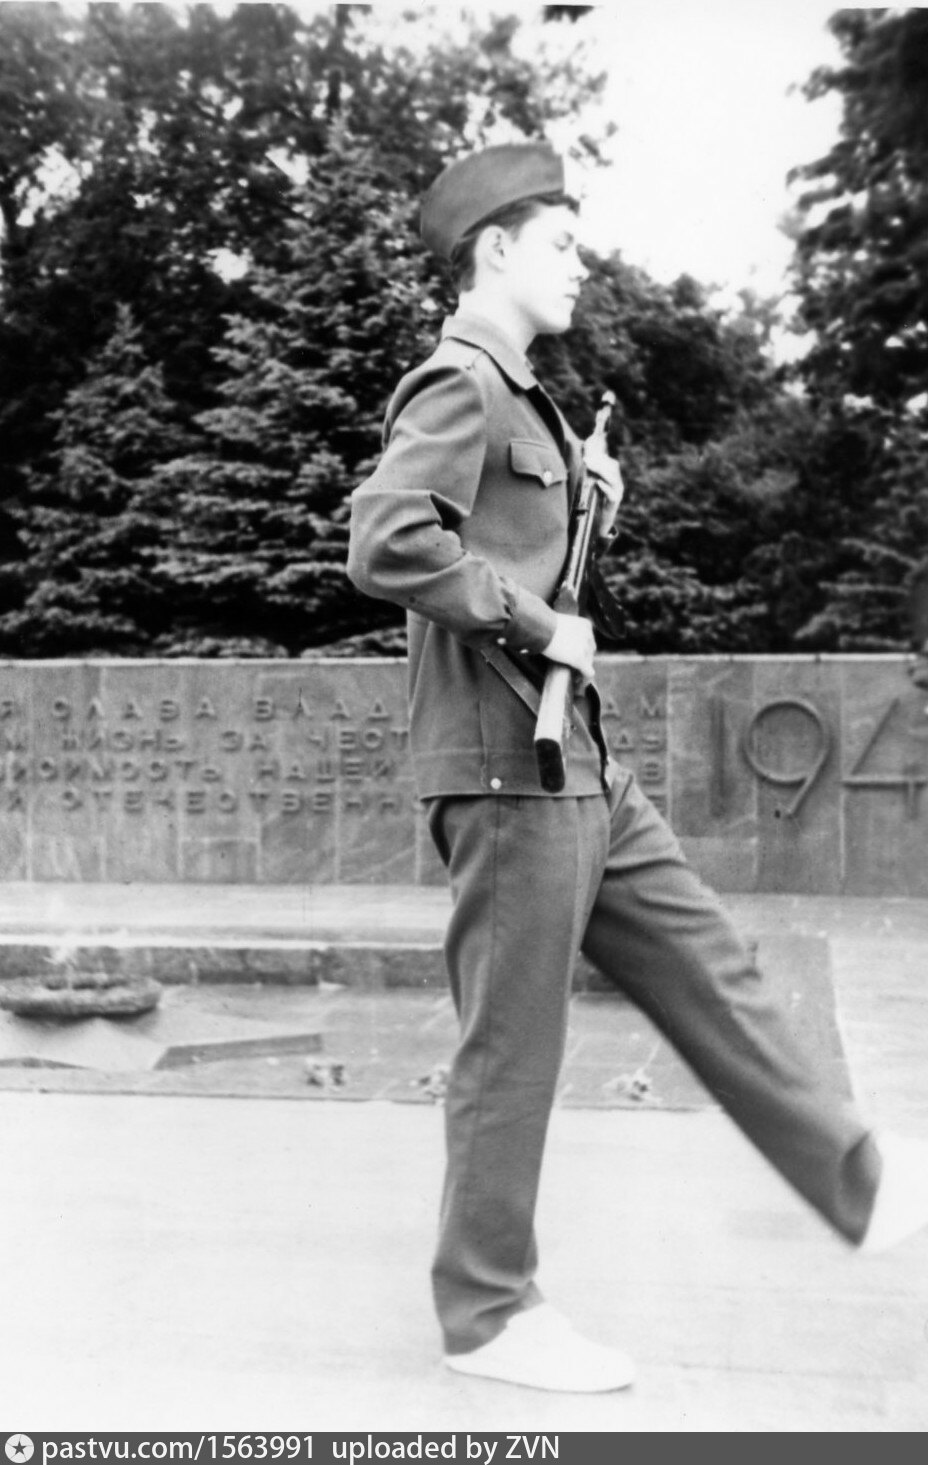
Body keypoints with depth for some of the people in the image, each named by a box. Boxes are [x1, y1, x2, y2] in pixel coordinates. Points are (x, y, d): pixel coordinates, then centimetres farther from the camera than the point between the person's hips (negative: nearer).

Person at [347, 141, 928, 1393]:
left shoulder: (515, 394, 20)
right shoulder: (458, 385, -12)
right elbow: (387, 545, -27)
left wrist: (588, 507, 11)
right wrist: (536, 624, -19)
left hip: (580, 763, 10)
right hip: (505, 760, -10)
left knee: (706, 970, 14)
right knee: (513, 1045, 0)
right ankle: (487, 1312, 16)